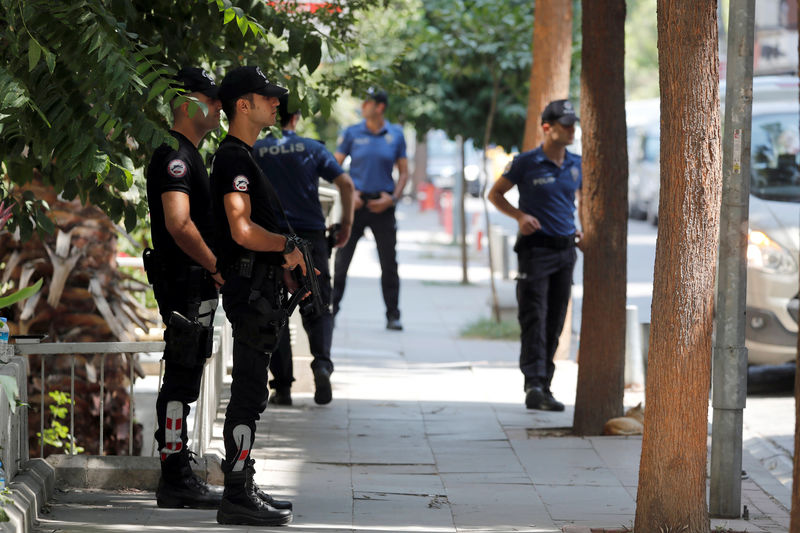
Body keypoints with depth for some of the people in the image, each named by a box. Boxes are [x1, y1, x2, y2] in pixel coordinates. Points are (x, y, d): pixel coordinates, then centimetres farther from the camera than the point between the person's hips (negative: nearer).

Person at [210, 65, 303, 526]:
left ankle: (244, 490, 20)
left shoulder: (244, 157, 19)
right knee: (249, 394, -10)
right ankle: (238, 497, -8)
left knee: (250, 393, 14)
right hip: (251, 288, -11)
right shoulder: (234, 159, -14)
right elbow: (242, 230, -23)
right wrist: (289, 245, -11)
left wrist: (283, 266, 17)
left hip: (259, 288, 11)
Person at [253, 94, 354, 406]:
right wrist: (346, 222, 8)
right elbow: (346, 183, -3)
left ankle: (282, 386, 2)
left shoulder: (254, 151, 5)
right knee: (317, 308, 8)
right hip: (311, 237, 0)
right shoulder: (312, 148, 6)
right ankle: (322, 362, -19)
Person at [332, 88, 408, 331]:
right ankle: (330, 309, 5)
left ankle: (393, 316, 10)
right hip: (356, 202, 0)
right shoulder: (352, 133, 2)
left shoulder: (396, 135, 3)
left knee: (389, 263, 3)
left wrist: (393, 197, -6)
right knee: (341, 259, -2)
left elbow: (403, 172, 8)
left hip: (382, 205, 0)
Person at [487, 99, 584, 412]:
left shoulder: (576, 165, 9)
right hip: (535, 248, -5)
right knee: (534, 319, -13)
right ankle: (534, 387, -19)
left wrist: (581, 227, 10)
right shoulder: (526, 163, -5)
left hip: (565, 249, 5)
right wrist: (520, 216, -11)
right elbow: (495, 194, 4)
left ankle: (544, 386, 15)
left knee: (555, 322, 8)